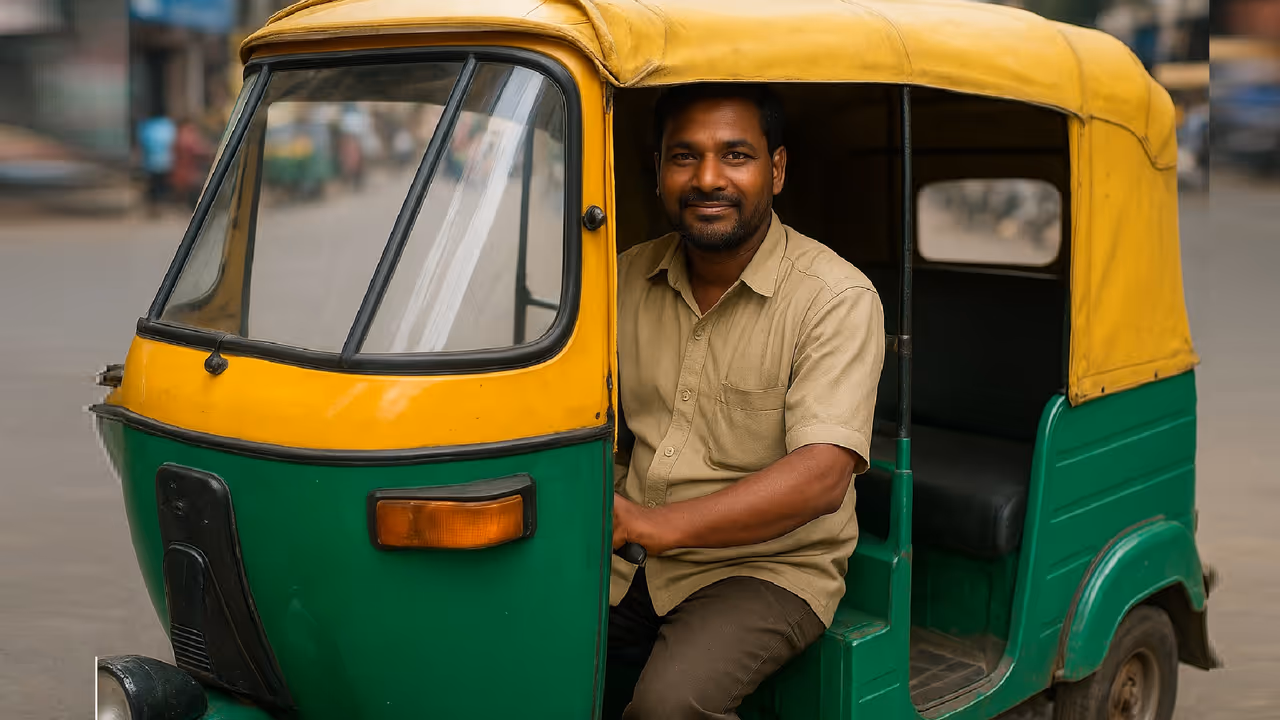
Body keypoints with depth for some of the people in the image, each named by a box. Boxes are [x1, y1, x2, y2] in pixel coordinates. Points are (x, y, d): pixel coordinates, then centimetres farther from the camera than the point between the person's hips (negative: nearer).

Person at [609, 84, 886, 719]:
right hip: (627, 566, 5)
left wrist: (655, 524, -34)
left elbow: (822, 477, -23)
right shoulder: (629, 277, 7)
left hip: (768, 567, -4)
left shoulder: (838, 299, -12)